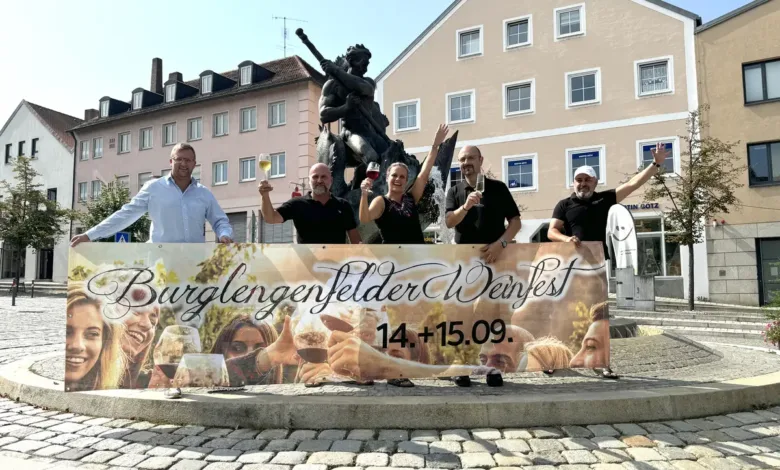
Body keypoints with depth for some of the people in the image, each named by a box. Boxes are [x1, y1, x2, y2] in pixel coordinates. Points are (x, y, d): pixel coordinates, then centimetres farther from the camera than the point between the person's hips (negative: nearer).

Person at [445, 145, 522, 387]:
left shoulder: (498, 187, 3)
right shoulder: (455, 191, 7)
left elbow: (516, 221, 0)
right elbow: (449, 222, -8)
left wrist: (501, 243, -15)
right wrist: (466, 206, -26)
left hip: (495, 257, -1)